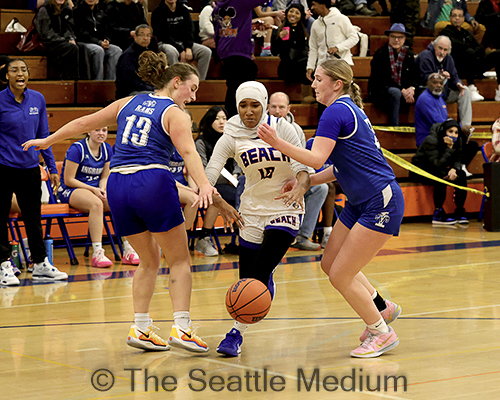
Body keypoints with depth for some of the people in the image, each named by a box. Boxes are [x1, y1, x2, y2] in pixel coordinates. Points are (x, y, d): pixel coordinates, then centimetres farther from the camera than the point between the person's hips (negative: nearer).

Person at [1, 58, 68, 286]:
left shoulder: (38, 100, 4)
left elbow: (43, 136, 11)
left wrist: (52, 168, 9)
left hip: (30, 168, 4)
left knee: (33, 217, 11)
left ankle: (41, 264, 20)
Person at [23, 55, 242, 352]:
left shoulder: (128, 103, 19)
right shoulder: (175, 114, 2)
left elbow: (85, 122, 24)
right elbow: (188, 152, -15)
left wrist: (48, 140, 35)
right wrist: (204, 185, -30)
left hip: (117, 185, 6)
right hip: (153, 182, -6)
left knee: (149, 260, 18)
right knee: (180, 260, 4)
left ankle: (141, 327, 10)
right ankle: (181, 328, -7)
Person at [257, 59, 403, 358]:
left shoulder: (337, 111, -15)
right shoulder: (349, 110, 15)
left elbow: (317, 158, -26)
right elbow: (343, 166, 18)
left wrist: (278, 143, -28)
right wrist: (305, 182, 12)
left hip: (382, 204, -10)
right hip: (360, 203, 10)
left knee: (340, 276, -6)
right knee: (330, 263, 16)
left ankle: (382, 333, 10)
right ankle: (383, 308, 30)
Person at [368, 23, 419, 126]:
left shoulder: (410, 55, 10)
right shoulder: (380, 54, -5)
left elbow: (415, 77, 8)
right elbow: (382, 80, -13)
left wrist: (412, 88, -17)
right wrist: (402, 91, -22)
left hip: (404, 91, 4)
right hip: (380, 93, -4)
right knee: (395, 92, -38)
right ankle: (394, 127, -33)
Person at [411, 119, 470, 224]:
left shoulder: (458, 141, -6)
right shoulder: (431, 140, -26)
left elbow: (458, 160, -5)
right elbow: (437, 164, -31)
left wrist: (454, 169, -28)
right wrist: (449, 148, -36)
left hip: (439, 170, 7)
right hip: (420, 169, -7)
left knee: (461, 175, -16)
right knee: (441, 177, -35)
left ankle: (460, 212, -11)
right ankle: (438, 214, -29)